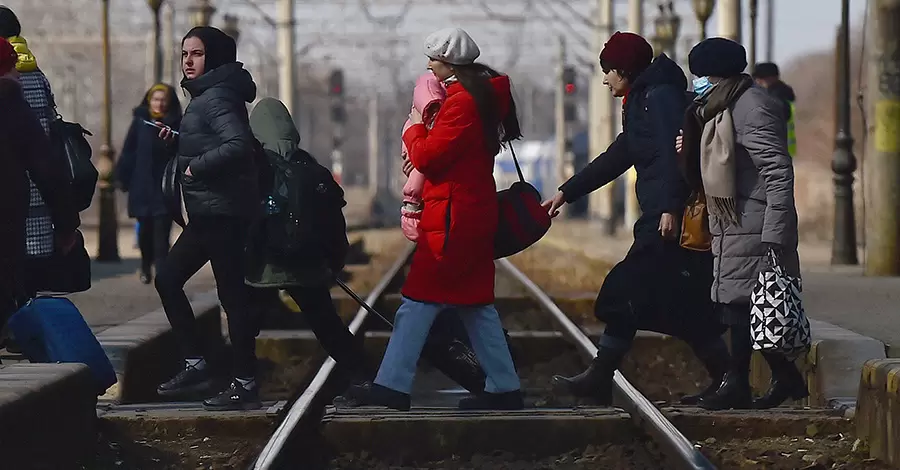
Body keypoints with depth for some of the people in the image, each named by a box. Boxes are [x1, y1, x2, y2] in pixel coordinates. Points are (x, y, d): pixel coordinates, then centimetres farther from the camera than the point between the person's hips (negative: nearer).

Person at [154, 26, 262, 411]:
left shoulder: (216, 97, -14)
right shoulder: (205, 96, 16)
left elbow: (238, 144, -28)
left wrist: (196, 166, -18)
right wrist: (178, 139, 10)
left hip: (223, 211, -11)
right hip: (208, 213, 11)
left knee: (232, 295, -7)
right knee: (167, 279, 13)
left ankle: (245, 385, -4)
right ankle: (196, 365, 15)